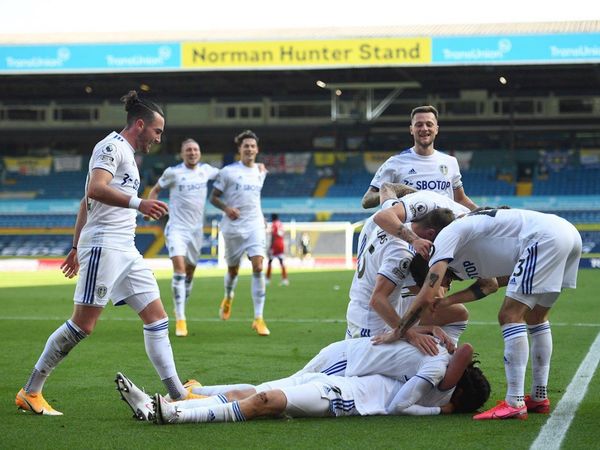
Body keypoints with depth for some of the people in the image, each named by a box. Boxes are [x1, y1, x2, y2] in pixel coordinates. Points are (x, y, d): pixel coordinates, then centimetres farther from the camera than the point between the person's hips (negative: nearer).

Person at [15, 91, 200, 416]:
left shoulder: (126, 153, 22)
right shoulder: (112, 146, -7)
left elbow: (86, 201, 26)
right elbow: (96, 189, -24)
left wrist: (76, 246, 27)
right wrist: (137, 203, -36)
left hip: (125, 250, 10)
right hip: (104, 245, -10)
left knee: (156, 316, 3)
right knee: (83, 324, -9)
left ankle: (177, 394, 2)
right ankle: (29, 393, 0)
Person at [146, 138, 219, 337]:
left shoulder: (205, 170, 5)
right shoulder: (173, 172, -6)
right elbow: (155, 190, 8)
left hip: (196, 229, 5)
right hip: (177, 228, -5)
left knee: (189, 273, 11)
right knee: (179, 269, -20)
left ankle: (180, 311, 31)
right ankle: (180, 320, -22)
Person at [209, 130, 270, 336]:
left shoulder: (261, 171, 9)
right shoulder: (228, 171, -4)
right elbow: (213, 197, -1)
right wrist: (226, 208, -17)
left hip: (255, 226, 2)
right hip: (233, 227, -2)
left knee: (258, 267, -16)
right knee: (233, 270, 11)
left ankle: (258, 318, -15)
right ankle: (228, 298, 46)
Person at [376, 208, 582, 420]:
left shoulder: (445, 238, 0)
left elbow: (426, 298, -6)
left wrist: (397, 333, 2)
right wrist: (448, 301, 24)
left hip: (544, 237, -10)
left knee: (510, 316, -6)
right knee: (535, 318, 21)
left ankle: (514, 403, -10)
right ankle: (539, 397, 26)